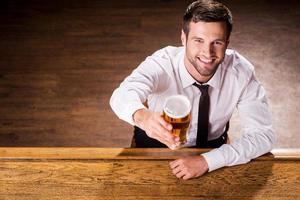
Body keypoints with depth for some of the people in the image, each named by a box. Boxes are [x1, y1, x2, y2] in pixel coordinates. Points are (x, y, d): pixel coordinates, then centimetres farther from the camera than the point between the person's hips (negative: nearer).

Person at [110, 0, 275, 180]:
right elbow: (122, 95, -43)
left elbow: (263, 135, -21)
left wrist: (207, 161, -31)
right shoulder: (161, 64, -25)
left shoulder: (241, 72, -21)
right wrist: (142, 116, -66)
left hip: (212, 149, 2)